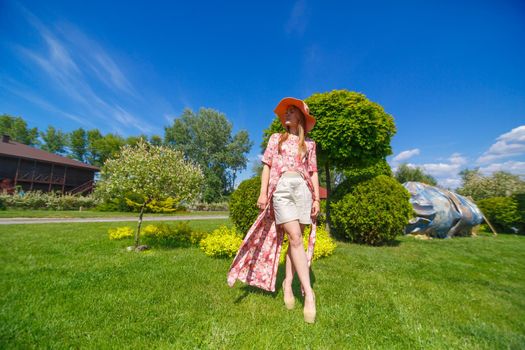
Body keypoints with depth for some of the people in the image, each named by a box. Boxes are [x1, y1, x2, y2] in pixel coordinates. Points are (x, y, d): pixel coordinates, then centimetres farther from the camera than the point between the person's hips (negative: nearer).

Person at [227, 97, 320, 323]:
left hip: (303, 189, 2)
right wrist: (263, 192, -3)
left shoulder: (309, 144, 18)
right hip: (282, 188, -2)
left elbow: (313, 172, 14)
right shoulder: (276, 138, 17)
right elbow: (267, 166, 8)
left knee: (295, 239, 1)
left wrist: (317, 198, 4)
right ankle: (309, 294, -7)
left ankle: (288, 284, 15)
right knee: (295, 239, -12)